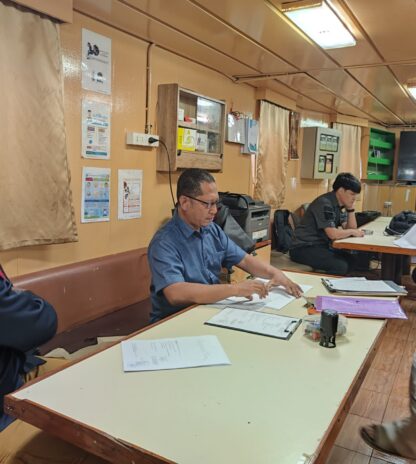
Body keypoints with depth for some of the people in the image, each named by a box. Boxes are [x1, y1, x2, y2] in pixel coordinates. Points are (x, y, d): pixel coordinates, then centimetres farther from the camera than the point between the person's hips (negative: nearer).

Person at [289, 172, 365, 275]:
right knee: (340, 266, -25)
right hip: (303, 248, -10)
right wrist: (352, 232, -9)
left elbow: (351, 227, 10)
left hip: (320, 246, 10)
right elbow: (333, 234, -25)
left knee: (352, 261, -1)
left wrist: (350, 208, 0)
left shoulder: (339, 205, 10)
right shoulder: (324, 203, -18)